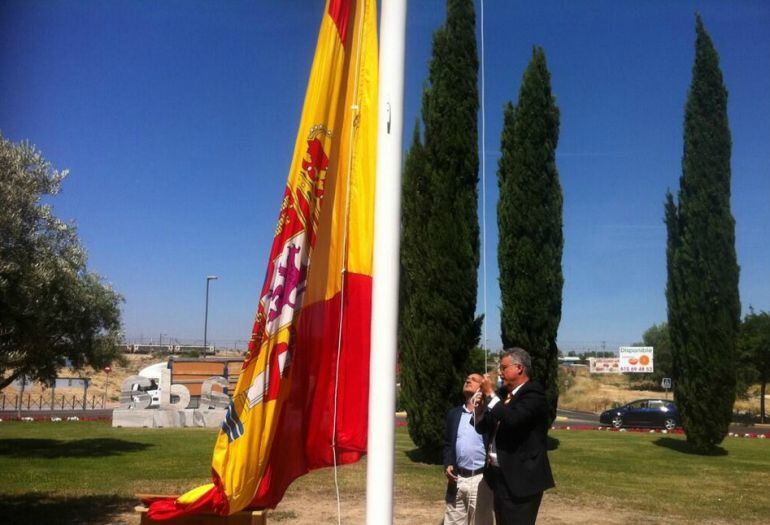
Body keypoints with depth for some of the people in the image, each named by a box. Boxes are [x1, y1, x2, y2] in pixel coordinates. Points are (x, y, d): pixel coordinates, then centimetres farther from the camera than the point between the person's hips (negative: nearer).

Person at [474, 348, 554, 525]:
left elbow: (512, 419, -31)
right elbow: (482, 428, 16)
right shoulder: (503, 393, 11)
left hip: (520, 478, -8)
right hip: (500, 475, 8)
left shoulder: (533, 393, -13)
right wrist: (480, 410, -5)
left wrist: (490, 394, -19)